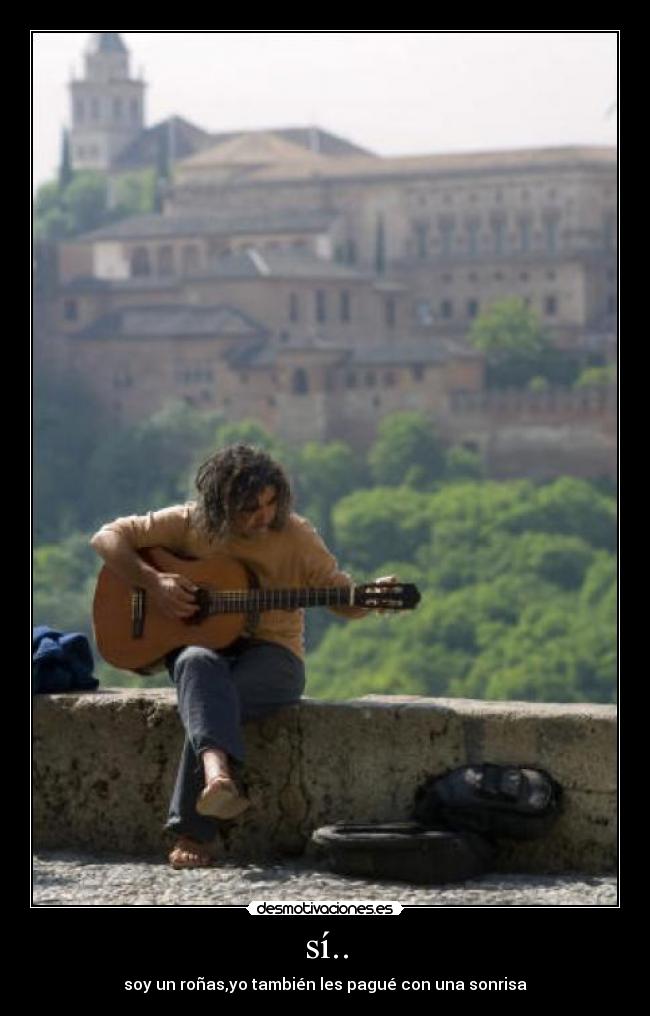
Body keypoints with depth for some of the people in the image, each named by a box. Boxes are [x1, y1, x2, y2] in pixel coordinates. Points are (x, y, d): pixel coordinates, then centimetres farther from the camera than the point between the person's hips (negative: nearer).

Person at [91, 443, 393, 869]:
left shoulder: (295, 535, 0)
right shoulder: (189, 524, 0)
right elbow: (108, 537, 1)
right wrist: (153, 582, -13)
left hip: (272, 652, -1)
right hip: (201, 641, 1)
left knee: (211, 699, -34)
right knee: (198, 665, -38)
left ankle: (192, 833, -35)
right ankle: (218, 774, -64)